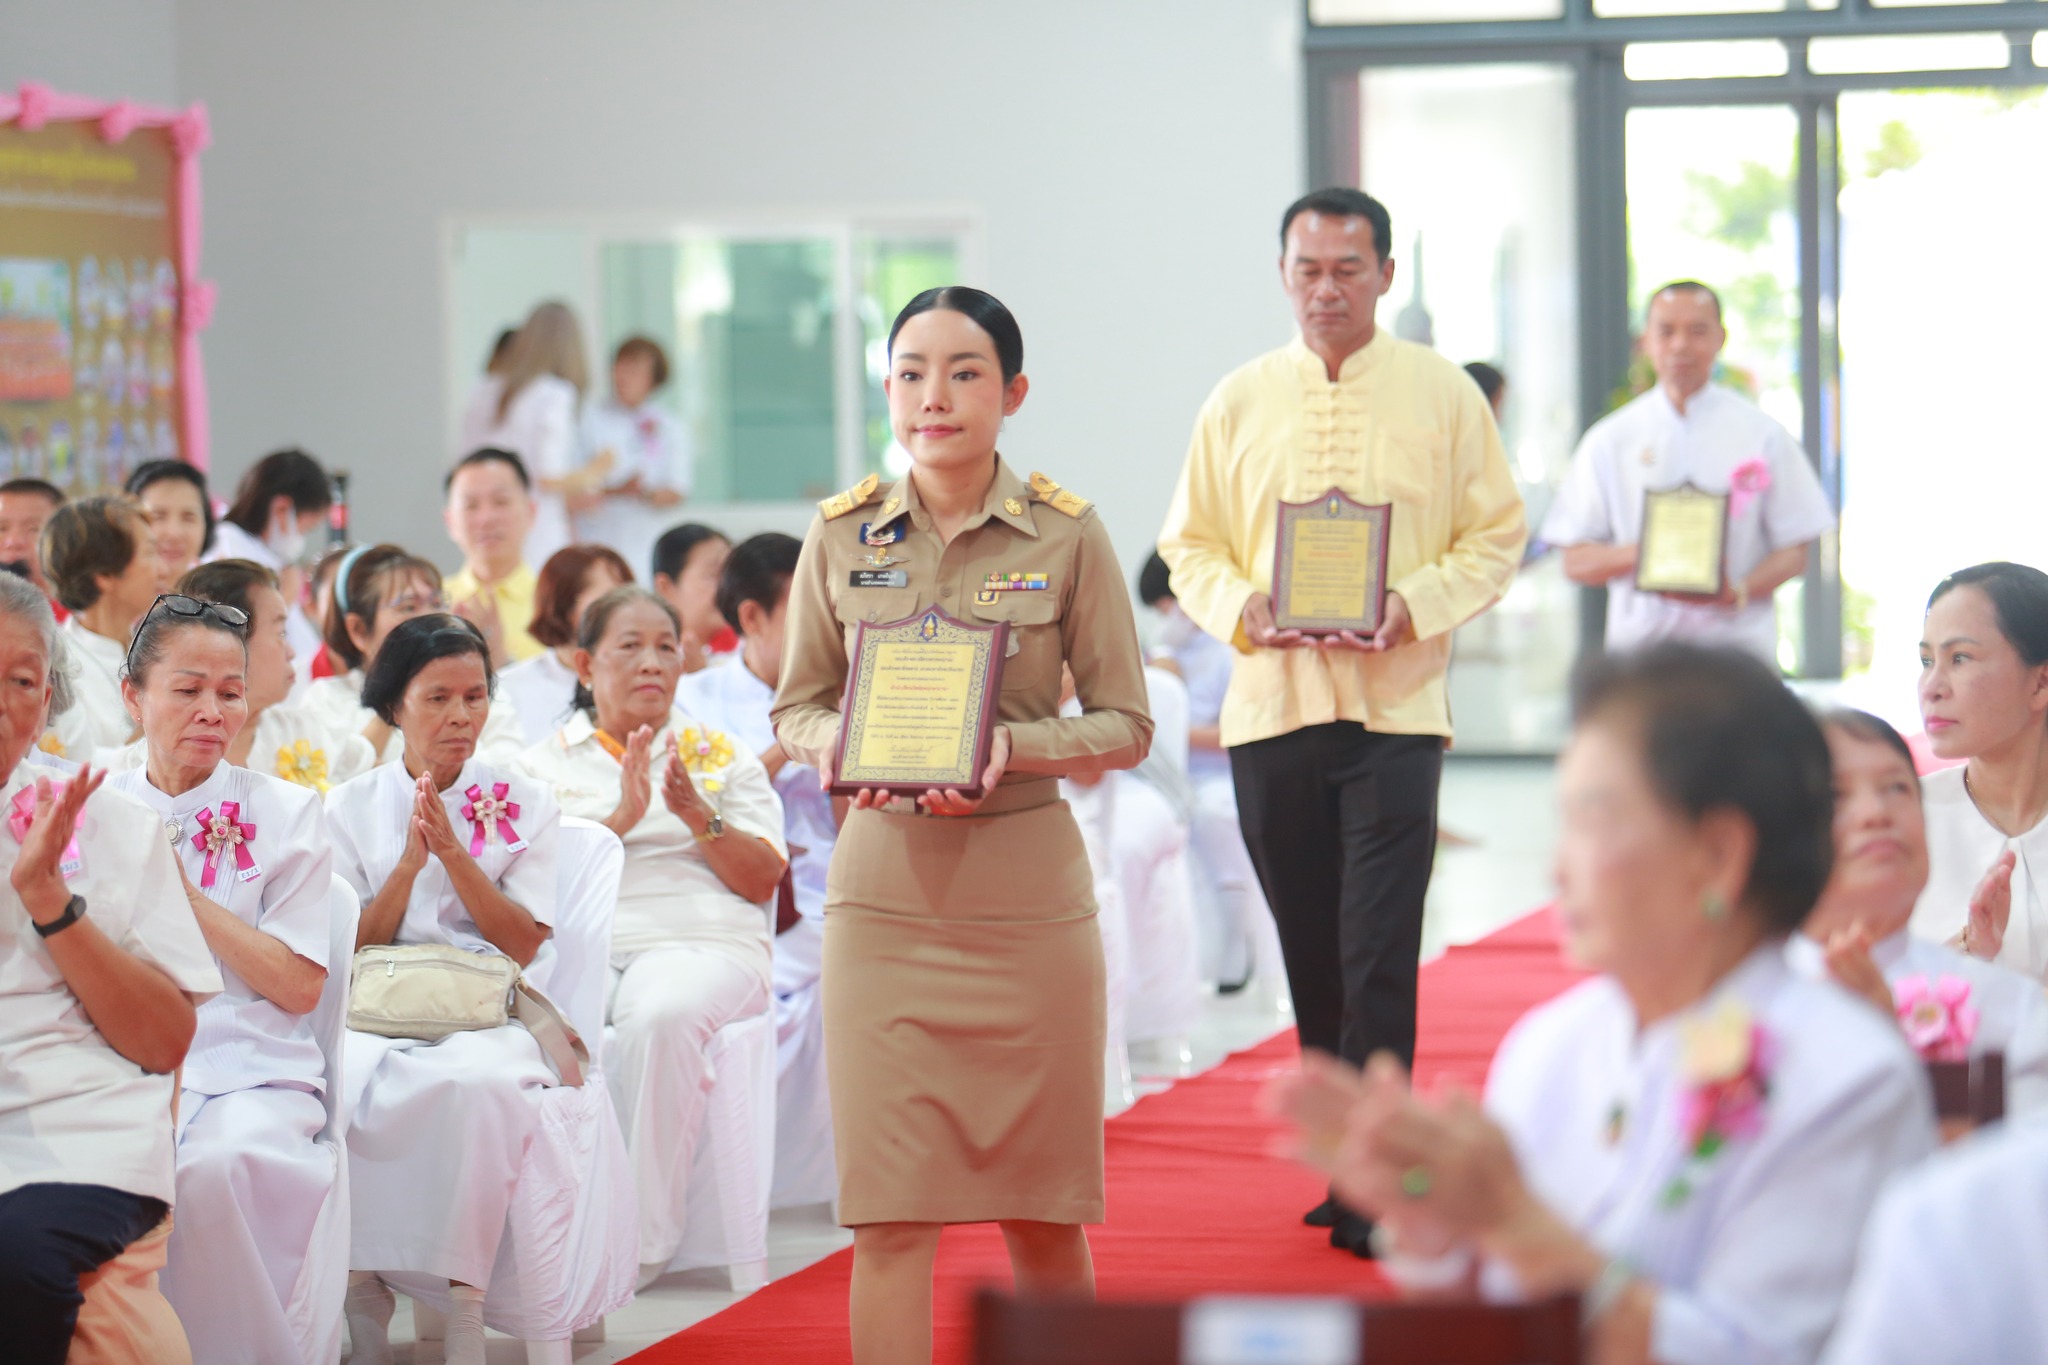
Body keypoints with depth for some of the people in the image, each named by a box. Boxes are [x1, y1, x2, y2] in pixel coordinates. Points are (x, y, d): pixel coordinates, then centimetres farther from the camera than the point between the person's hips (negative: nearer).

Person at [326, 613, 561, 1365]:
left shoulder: (526, 804, 10)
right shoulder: (350, 808, 11)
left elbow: (522, 946, 1)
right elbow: (354, 952, 5)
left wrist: (453, 851, -10)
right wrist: (408, 864, -10)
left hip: (490, 1015, -1)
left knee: (476, 1084, -37)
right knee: (347, 1086, -36)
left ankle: (466, 1303, -30)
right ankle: (363, 1285, -25)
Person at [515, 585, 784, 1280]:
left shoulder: (722, 755, 20)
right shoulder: (546, 762, 19)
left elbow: (763, 880, 10)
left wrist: (699, 817, -6)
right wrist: (620, 819, -8)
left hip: (700, 942, 0)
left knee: (660, 1017, -38)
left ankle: (643, 1240, -34)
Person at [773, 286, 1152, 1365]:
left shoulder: (1068, 535, -1)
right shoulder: (842, 535, 4)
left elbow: (1125, 725, 1)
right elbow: (795, 705, 12)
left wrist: (1008, 748, -16)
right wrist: (835, 747, -11)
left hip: (1029, 891, -1)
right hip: (883, 885, 1)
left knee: (1039, 1204, 8)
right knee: (889, 1208, -4)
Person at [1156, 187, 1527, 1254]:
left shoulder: (1442, 395, 3)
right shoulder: (1239, 401, 8)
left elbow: (1496, 537, 4)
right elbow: (1189, 545, 10)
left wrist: (1414, 606, -13)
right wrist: (1244, 608, -10)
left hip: (1394, 708, -3)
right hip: (1270, 709, 3)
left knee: (1378, 960, -9)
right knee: (1311, 957, 9)